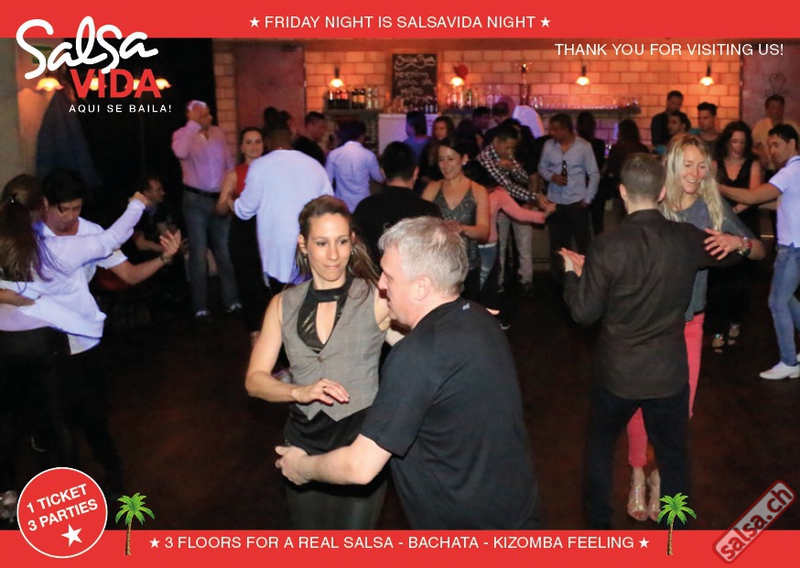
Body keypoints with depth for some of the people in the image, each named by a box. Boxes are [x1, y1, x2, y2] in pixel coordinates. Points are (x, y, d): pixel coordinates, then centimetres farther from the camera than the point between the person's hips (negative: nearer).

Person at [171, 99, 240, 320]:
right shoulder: (182, 134, -6)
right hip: (196, 200, -4)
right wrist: (193, 124, -23)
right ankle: (200, 307, 10)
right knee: (199, 254, 2)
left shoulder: (218, 132, 6)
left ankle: (231, 301, 19)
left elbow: (230, 163, 12)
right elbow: (180, 152, -29)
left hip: (220, 199, 4)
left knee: (224, 251, 10)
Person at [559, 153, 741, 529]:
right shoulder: (687, 239, -8)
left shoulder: (607, 247, -20)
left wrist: (572, 273, 4)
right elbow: (732, 249, 13)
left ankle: (598, 524, 36)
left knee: (601, 445, 22)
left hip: (617, 374, -2)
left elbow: (584, 312, -12)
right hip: (670, 373, 2)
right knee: (673, 457, 17)